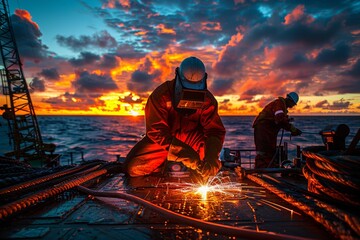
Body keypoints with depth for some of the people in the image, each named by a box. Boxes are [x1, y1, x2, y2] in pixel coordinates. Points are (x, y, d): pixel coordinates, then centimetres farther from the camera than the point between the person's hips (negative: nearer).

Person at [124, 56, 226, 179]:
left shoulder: (207, 100, -16)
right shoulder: (161, 95, -25)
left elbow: (215, 130, -19)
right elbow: (156, 130, -30)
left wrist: (211, 156, -40)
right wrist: (185, 152, -41)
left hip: (192, 136, 1)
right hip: (163, 140, 0)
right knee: (133, 167, -15)